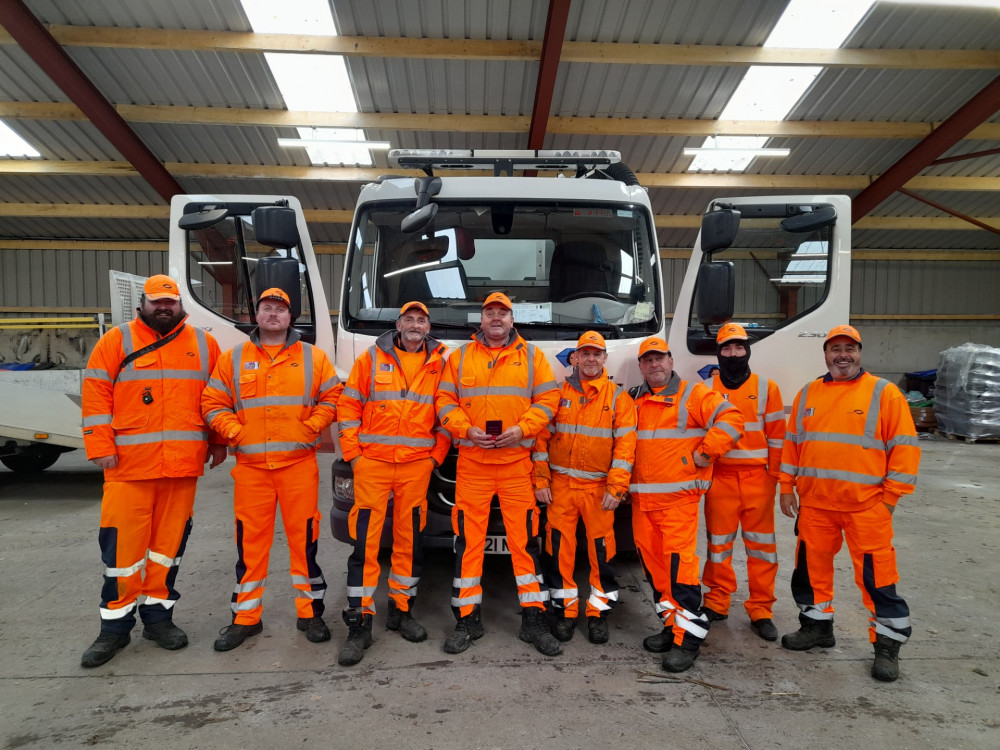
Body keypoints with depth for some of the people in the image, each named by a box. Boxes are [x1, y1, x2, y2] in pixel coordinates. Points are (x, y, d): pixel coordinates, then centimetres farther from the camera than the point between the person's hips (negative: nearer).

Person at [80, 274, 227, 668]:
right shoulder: (116, 341, 5)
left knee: (170, 540, 9)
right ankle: (115, 626, 15)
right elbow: (95, 394, 0)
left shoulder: (203, 343, 10)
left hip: (183, 465, 2)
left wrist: (218, 443, 9)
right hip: (129, 463, -2)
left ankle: (158, 614, 23)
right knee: (123, 542, 0)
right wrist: (101, 447, -8)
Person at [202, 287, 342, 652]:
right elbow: (213, 404, 10)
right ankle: (246, 617, 20)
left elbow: (331, 398, 7)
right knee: (250, 540, 6)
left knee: (304, 538, 3)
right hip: (250, 465, 1)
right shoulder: (233, 359, 11)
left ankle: (310, 613, 17)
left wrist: (310, 428, -6)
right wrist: (236, 433, -4)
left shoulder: (313, 357, 8)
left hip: (299, 462, -1)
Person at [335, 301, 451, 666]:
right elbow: (348, 405, 4)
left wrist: (437, 455, 3)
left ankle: (401, 610, 26)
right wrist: (352, 453, -2)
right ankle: (359, 624, 5)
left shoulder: (440, 364, 7)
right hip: (373, 462, -2)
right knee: (365, 542, -4)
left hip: (417, 465, 2)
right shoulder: (371, 359, 4)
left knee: (410, 539, 9)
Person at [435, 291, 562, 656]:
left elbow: (548, 398, 4)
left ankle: (534, 620, 13)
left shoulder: (531, 355, 10)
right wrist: (466, 429, -10)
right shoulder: (460, 356, 11)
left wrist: (522, 429, -11)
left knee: (524, 539, 2)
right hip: (472, 462, 1)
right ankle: (467, 619, 16)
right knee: (468, 539, 3)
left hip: (517, 462, 0)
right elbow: (444, 400, 7)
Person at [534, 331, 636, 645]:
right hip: (560, 485, 1)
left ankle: (598, 613, 18)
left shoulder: (618, 397, 2)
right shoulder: (558, 393, 6)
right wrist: (540, 480, -1)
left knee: (602, 550, 2)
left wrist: (616, 488, -10)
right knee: (559, 548, 4)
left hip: (599, 487, -1)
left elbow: (625, 445, -3)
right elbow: (541, 437, 5)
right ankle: (565, 610, 19)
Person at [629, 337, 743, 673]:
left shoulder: (693, 394, -1)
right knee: (652, 560, 8)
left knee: (679, 560, -11)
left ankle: (687, 638, -3)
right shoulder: (634, 400, 17)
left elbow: (730, 419, -11)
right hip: (641, 497, 6)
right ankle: (672, 624, 22)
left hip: (678, 496, -6)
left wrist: (705, 453, -13)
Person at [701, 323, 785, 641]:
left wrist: (774, 474, 0)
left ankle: (760, 609, 17)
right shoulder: (706, 389, 5)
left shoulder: (766, 388, 5)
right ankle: (717, 601, 22)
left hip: (757, 477, 0)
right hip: (719, 477, 0)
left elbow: (776, 435, 5)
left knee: (761, 542, 5)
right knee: (719, 541, 8)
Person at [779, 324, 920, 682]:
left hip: (867, 505, -4)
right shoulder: (807, 394, 10)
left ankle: (888, 645, 15)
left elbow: (904, 447, -3)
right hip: (814, 504, 5)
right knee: (812, 566, 14)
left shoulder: (884, 393, -3)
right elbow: (791, 443, 14)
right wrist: (787, 487, 10)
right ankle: (817, 625, 32)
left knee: (876, 574, -1)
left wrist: (892, 494, -6)